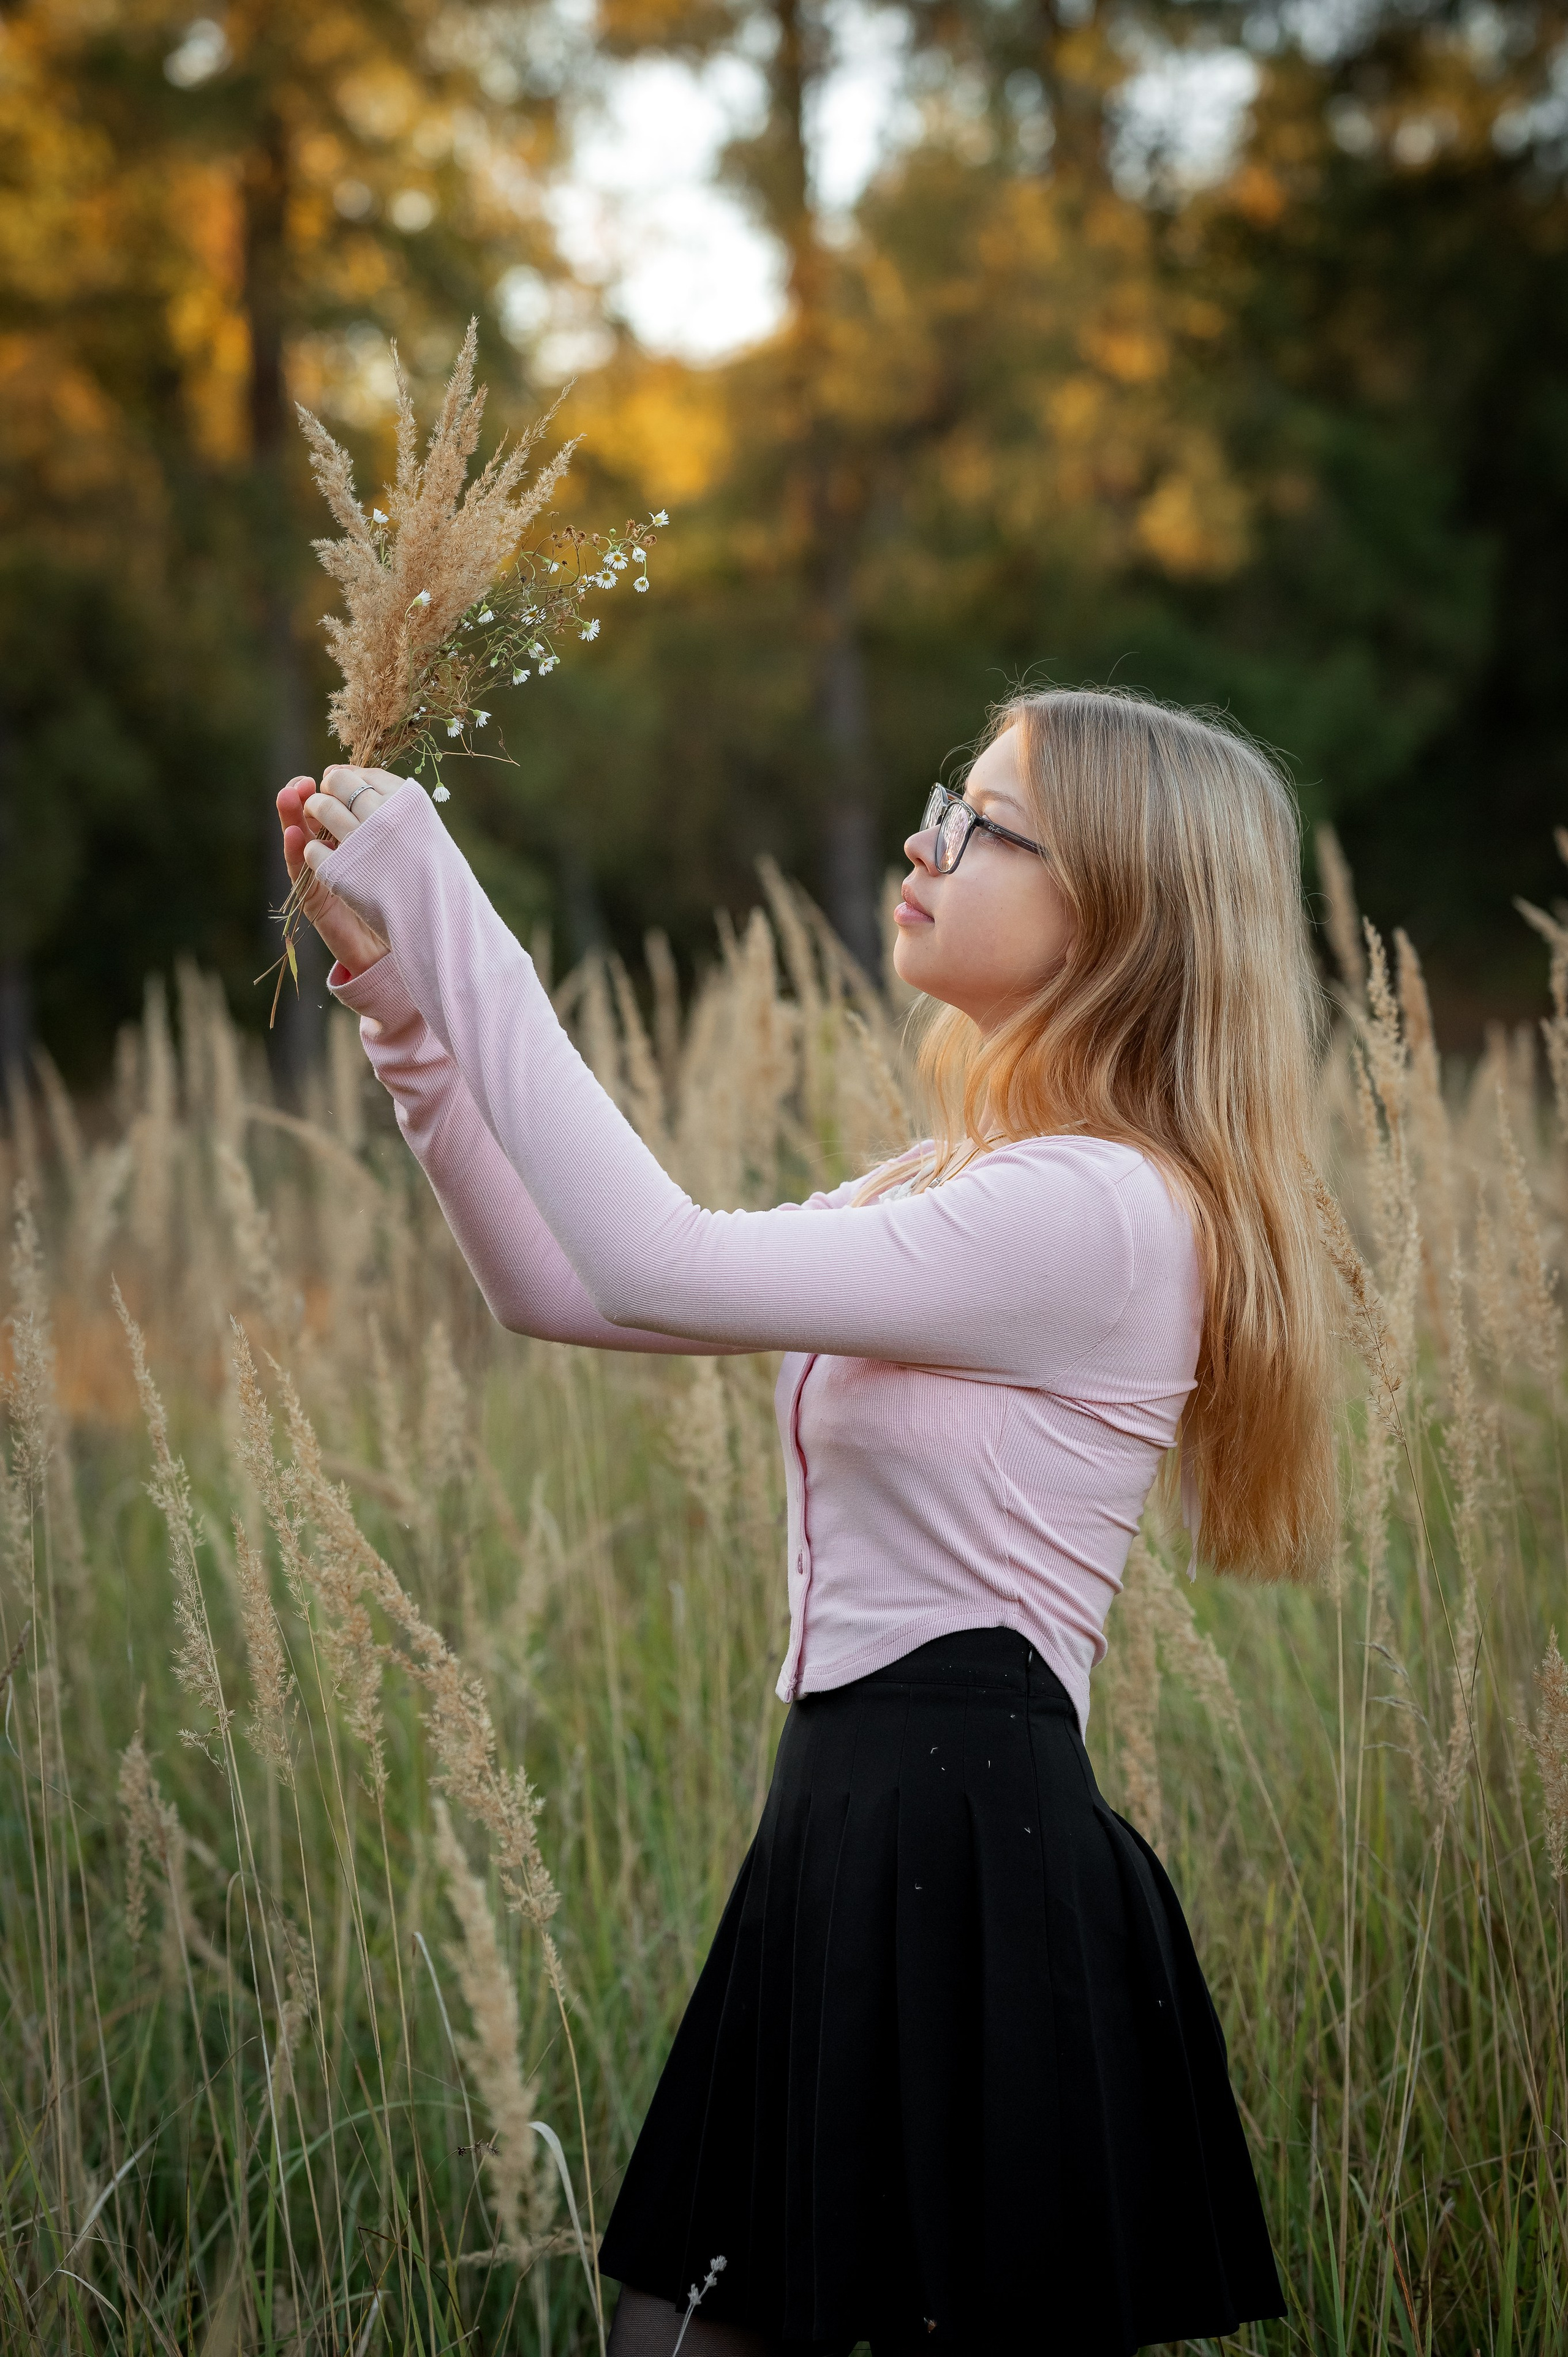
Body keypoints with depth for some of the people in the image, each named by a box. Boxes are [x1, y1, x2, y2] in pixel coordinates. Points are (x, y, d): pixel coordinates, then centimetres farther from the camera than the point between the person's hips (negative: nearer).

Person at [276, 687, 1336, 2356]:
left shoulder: (1099, 1211, -16)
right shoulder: (955, 1188, 16)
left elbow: (658, 1265, -21)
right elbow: (556, 1285, 15)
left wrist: (448, 918, -16)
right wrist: (403, 990, 6)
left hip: (973, 1870, -9)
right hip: (861, 1838, 9)